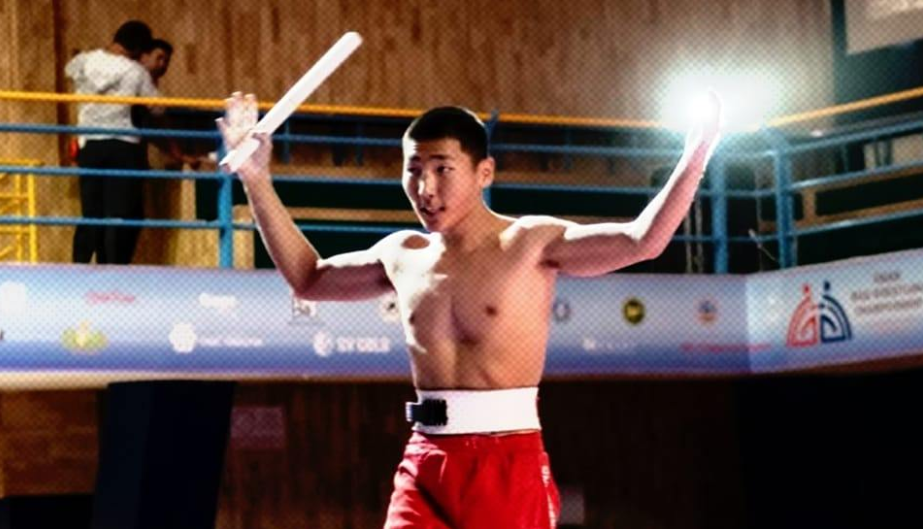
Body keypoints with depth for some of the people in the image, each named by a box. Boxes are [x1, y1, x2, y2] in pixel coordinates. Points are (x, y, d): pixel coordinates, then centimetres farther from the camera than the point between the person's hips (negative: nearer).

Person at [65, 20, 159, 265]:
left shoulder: (85, 61, 2)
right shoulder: (136, 72, -7)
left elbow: (69, 70, 25)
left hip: (90, 145, 4)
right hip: (123, 146, -4)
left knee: (92, 212, 9)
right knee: (121, 214, 0)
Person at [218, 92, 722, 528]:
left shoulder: (531, 243, -4)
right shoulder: (403, 255, 13)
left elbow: (641, 241, -16)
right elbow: (309, 278, 29)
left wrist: (694, 157, -28)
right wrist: (256, 179, 26)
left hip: (508, 463, -4)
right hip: (425, 465, 5)